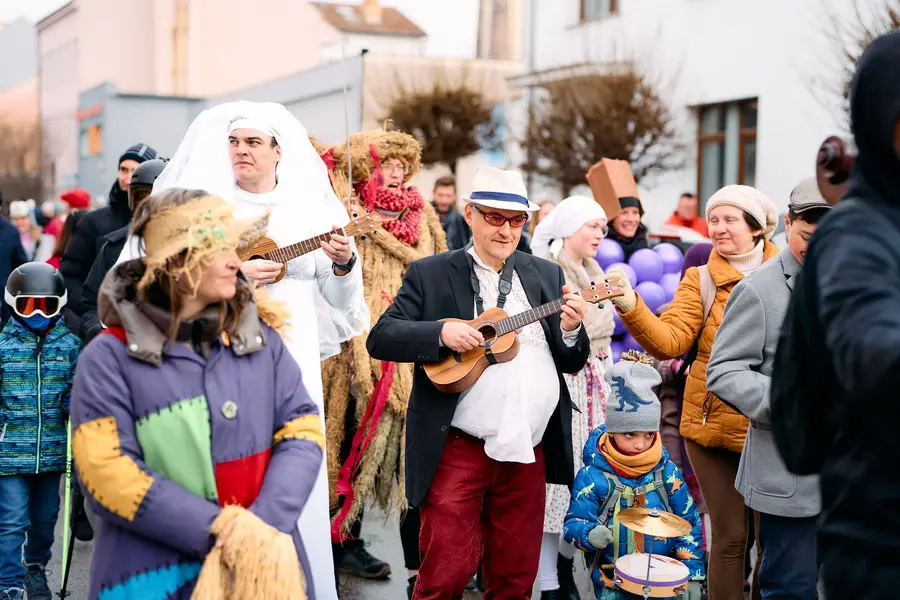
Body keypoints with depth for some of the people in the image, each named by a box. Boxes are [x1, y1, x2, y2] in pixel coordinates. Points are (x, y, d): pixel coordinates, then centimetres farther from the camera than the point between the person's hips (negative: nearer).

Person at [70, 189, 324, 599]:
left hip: (263, 563, 3)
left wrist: (265, 522, -17)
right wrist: (219, 529, -19)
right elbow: (106, 473, -13)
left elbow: (302, 429, -1)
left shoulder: (260, 338, 4)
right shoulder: (110, 358, -6)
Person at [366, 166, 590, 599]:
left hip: (527, 450, 4)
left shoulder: (547, 275, 12)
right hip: (457, 449, -3)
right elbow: (379, 338, -6)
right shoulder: (429, 275, 2)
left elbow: (573, 363, 11)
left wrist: (571, 331, -11)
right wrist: (441, 333, -21)